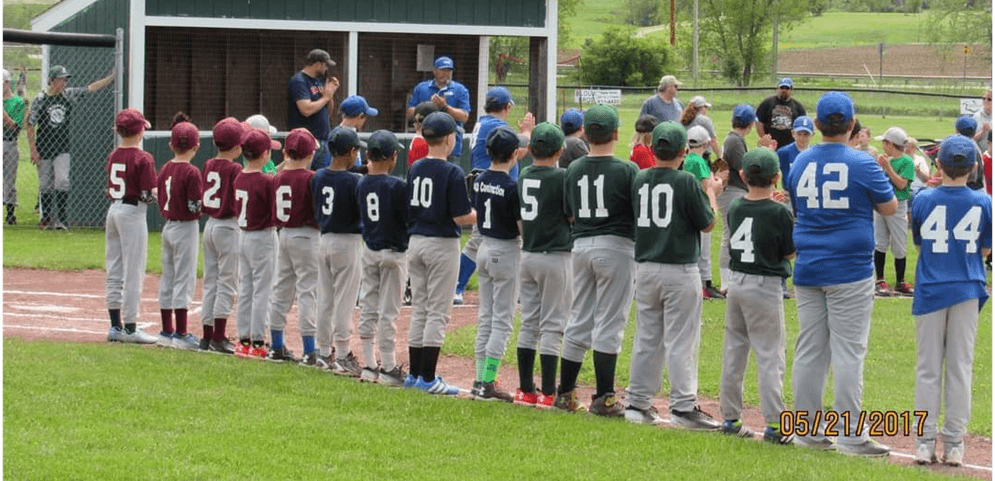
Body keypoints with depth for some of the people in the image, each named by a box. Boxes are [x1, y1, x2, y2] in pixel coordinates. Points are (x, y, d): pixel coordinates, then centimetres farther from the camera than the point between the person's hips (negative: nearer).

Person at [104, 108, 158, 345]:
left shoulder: (114, 156, 7)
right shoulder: (143, 158, -14)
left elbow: (110, 190, 11)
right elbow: (149, 194, -17)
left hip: (113, 210, 7)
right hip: (133, 212, -7)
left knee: (114, 272, 12)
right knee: (133, 272, -2)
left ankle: (116, 326, 17)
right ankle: (130, 327, 0)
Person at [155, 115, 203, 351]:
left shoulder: (165, 169, 5)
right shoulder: (191, 172, -15)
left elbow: (161, 202, 9)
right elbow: (195, 206, -17)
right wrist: (204, 196, 0)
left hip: (167, 226, 7)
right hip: (186, 228, -7)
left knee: (167, 278, 13)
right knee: (184, 279, -4)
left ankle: (166, 331, 19)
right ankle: (181, 334, -4)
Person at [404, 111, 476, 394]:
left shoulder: (415, 169, 5)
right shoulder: (452, 173, -14)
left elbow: (409, 209, 10)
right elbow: (461, 217, -16)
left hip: (415, 241, 7)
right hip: (442, 244, -6)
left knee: (419, 310, 14)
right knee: (438, 312, -2)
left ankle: (415, 375, 16)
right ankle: (427, 378, -4)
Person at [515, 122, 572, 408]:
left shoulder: (524, 177, 6)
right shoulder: (561, 177, -14)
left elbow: (523, 212, 12)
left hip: (527, 255, 6)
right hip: (555, 256, -6)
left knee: (529, 324, 12)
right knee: (551, 326, -3)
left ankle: (526, 390, 14)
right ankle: (548, 393, -4)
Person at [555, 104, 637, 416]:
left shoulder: (574, 170, 3)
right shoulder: (626, 170, -11)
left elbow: (570, 214, 11)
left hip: (581, 245, 5)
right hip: (615, 246, -5)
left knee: (578, 321, 13)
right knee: (608, 324, -2)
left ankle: (565, 393, 16)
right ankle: (604, 398, -2)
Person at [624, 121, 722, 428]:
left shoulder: (640, 181, 4)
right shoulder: (686, 182, -12)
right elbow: (707, 223, -6)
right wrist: (712, 192, 11)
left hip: (645, 269, 5)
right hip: (679, 269, -5)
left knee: (646, 338, 12)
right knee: (680, 340, -2)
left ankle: (638, 402, 15)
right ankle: (683, 405, -3)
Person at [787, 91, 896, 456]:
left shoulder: (801, 163, 4)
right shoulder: (862, 164, -10)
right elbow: (889, 207, 0)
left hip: (807, 271, 5)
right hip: (850, 272, -5)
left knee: (809, 351, 10)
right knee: (848, 352, -2)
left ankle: (807, 430, 15)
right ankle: (849, 435, -2)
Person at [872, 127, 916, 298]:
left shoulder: (906, 161, -8)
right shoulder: (886, 160, 11)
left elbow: (901, 184, -17)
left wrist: (887, 166, -17)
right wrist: (880, 166, -2)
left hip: (898, 207, -6)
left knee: (899, 248, -1)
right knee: (879, 244, 4)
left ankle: (900, 283, 8)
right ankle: (880, 282, 9)